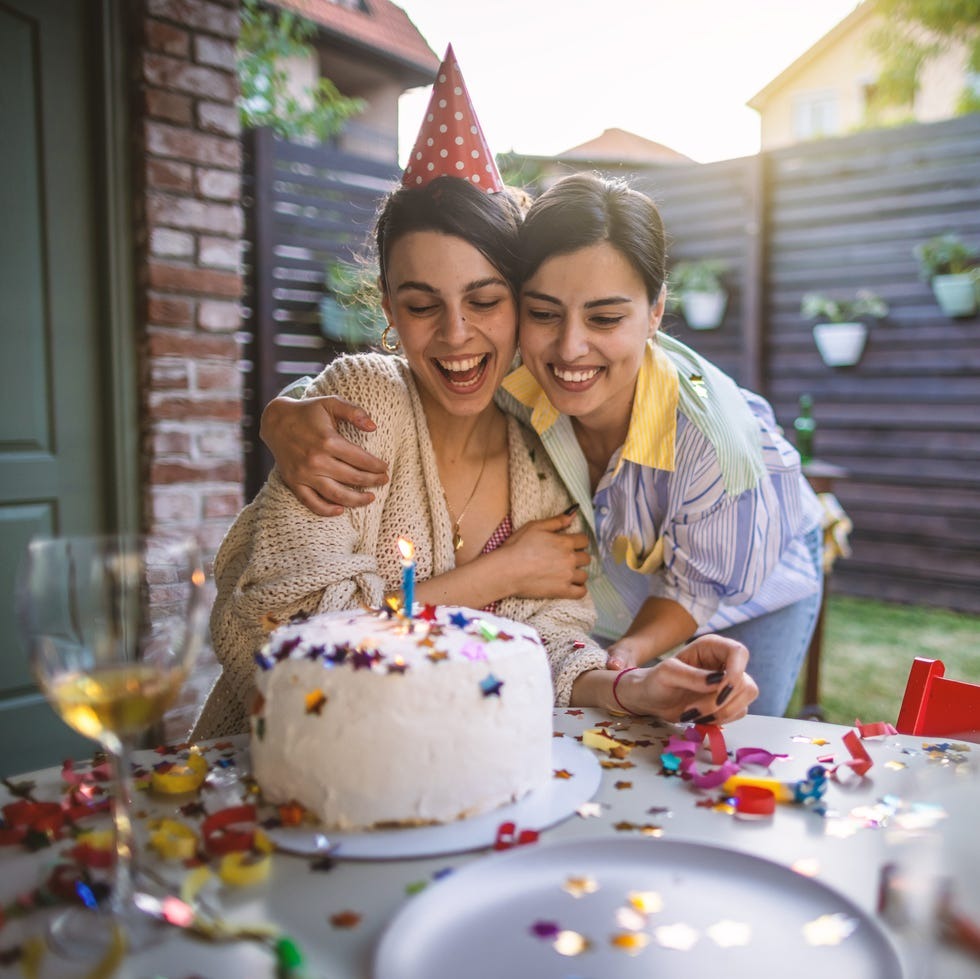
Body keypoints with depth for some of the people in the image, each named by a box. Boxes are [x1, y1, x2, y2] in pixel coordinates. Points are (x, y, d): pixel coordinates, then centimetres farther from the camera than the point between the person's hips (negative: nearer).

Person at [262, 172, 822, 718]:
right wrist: (286, 420, -44)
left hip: (751, 573, -2)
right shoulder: (504, 384, -33)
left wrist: (628, 654, -40)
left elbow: (700, 585, -22)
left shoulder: (712, 434, -40)